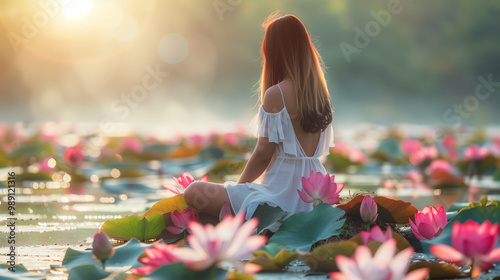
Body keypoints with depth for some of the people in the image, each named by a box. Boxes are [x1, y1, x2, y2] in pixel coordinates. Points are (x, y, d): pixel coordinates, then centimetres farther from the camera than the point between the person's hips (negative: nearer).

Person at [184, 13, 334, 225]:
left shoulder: (276, 94, -15)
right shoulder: (320, 92, 8)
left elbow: (263, 153, -12)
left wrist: (240, 185, 7)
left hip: (285, 195, -8)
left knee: (194, 193, -4)